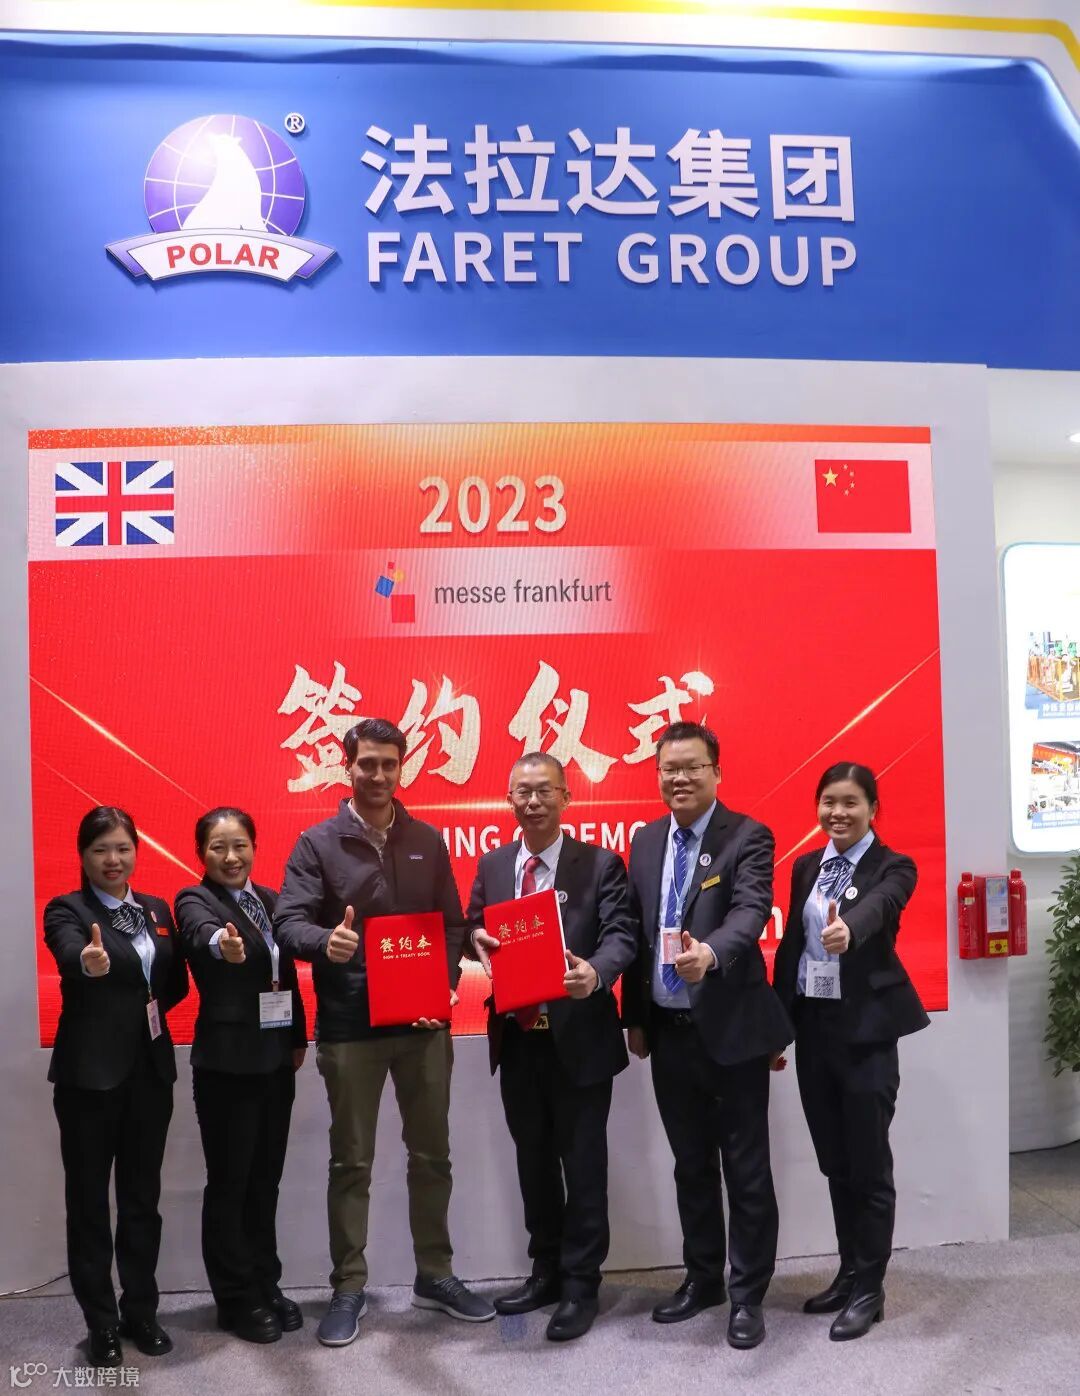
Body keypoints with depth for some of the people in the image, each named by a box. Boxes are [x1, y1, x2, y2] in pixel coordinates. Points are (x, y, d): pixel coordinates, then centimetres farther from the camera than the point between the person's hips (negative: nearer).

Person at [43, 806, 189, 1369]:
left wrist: (151, 1004, -3)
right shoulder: (66, 910, -7)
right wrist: (89, 963, -51)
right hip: (90, 1073, -4)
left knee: (142, 1196, 13)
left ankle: (141, 1311, 26)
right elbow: (70, 957, -31)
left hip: (150, 1068, 5)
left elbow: (177, 982, 15)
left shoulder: (157, 909, 9)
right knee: (89, 1200, 6)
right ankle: (102, 1324, 19)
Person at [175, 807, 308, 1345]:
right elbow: (200, 933, -35)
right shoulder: (194, 899, -10)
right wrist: (223, 945, -57)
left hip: (274, 1058, 6)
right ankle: (236, 1300, 18)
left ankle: (265, 1285, 28)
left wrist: (298, 1038, 8)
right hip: (226, 1062, -6)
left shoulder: (270, 899, 9)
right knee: (229, 1182, 5)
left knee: (266, 1178, 15)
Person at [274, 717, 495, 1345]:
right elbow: (290, 922, -11)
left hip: (424, 1021, 3)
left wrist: (445, 987, -7)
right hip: (349, 1026, -3)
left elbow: (453, 925, 9)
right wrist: (327, 941, -33)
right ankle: (349, 1288, 21)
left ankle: (436, 1275, 28)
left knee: (432, 1153, 13)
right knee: (351, 1161, 8)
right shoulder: (317, 843, -2)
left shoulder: (428, 842, 7)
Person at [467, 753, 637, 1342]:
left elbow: (620, 934, -15)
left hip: (578, 1038, -4)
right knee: (533, 1161, 17)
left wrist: (595, 972, -36)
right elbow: (473, 927, 12)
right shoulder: (491, 866, 8)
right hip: (516, 1038, 5)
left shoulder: (600, 864, -5)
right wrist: (477, 940, -13)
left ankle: (580, 1285, 21)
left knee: (583, 1164, 5)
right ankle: (546, 1271, 34)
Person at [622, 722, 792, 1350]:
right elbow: (637, 932, 11)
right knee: (691, 1165, 18)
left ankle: (749, 1294, 20)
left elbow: (751, 911, -25)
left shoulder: (748, 837, -9)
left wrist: (710, 953, -45)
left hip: (730, 1029, -5)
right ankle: (702, 1277, 33)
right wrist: (634, 1016, 11)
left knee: (746, 1169, 5)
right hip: (668, 1031, 5)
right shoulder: (646, 841, 8)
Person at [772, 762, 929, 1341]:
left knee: (869, 1162, 2)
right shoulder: (805, 866, 9)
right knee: (833, 1161, 14)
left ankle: (870, 1288, 16)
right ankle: (849, 1272, 29)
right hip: (811, 1026, 5)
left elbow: (876, 908, -31)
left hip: (865, 1029, -5)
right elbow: (790, 944, 10)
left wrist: (848, 930, -53)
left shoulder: (893, 867, -7)